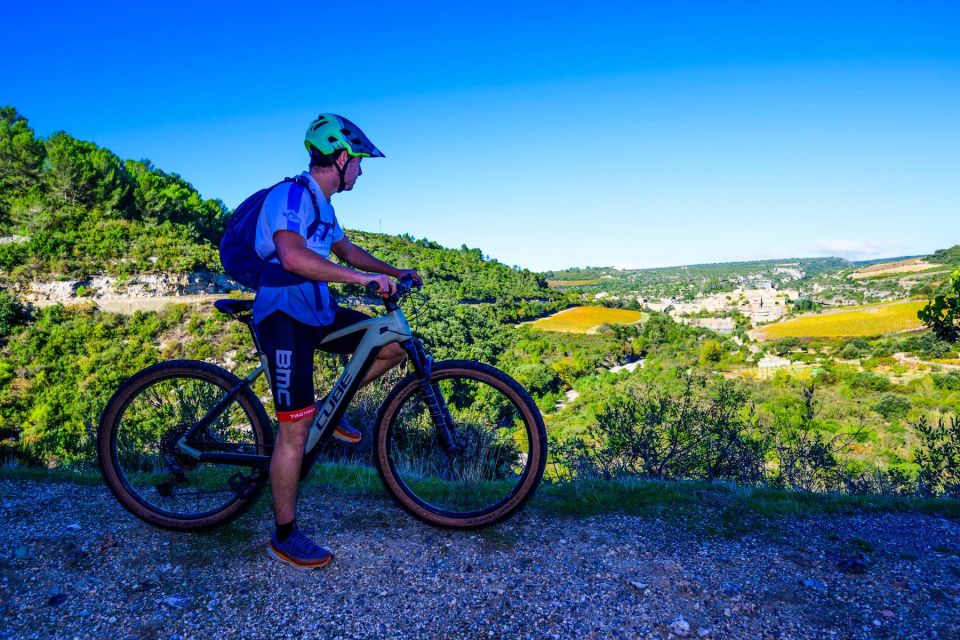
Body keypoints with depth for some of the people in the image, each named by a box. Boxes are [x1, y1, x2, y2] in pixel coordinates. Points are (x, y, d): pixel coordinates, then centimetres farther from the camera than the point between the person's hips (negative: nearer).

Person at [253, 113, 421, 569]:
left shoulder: (321, 203, 16)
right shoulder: (291, 194, -15)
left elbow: (346, 250, 28)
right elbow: (292, 256, -32)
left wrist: (396, 272, 20)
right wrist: (363, 278, -31)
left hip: (318, 313, 9)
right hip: (284, 318, -9)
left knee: (395, 346, 1)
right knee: (296, 428, -8)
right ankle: (284, 537, 7)